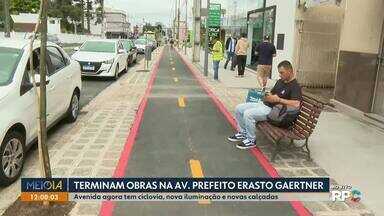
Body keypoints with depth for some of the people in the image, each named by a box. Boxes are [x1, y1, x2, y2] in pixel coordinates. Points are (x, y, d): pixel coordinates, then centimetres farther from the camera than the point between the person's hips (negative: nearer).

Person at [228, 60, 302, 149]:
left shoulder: (295, 86, -15)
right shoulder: (280, 81, 14)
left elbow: (296, 104, -29)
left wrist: (278, 99, -25)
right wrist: (267, 96, -4)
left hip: (273, 110, -10)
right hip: (263, 104, 10)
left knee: (248, 114, -29)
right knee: (238, 108, 4)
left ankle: (251, 140, -11)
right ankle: (242, 132, 19)